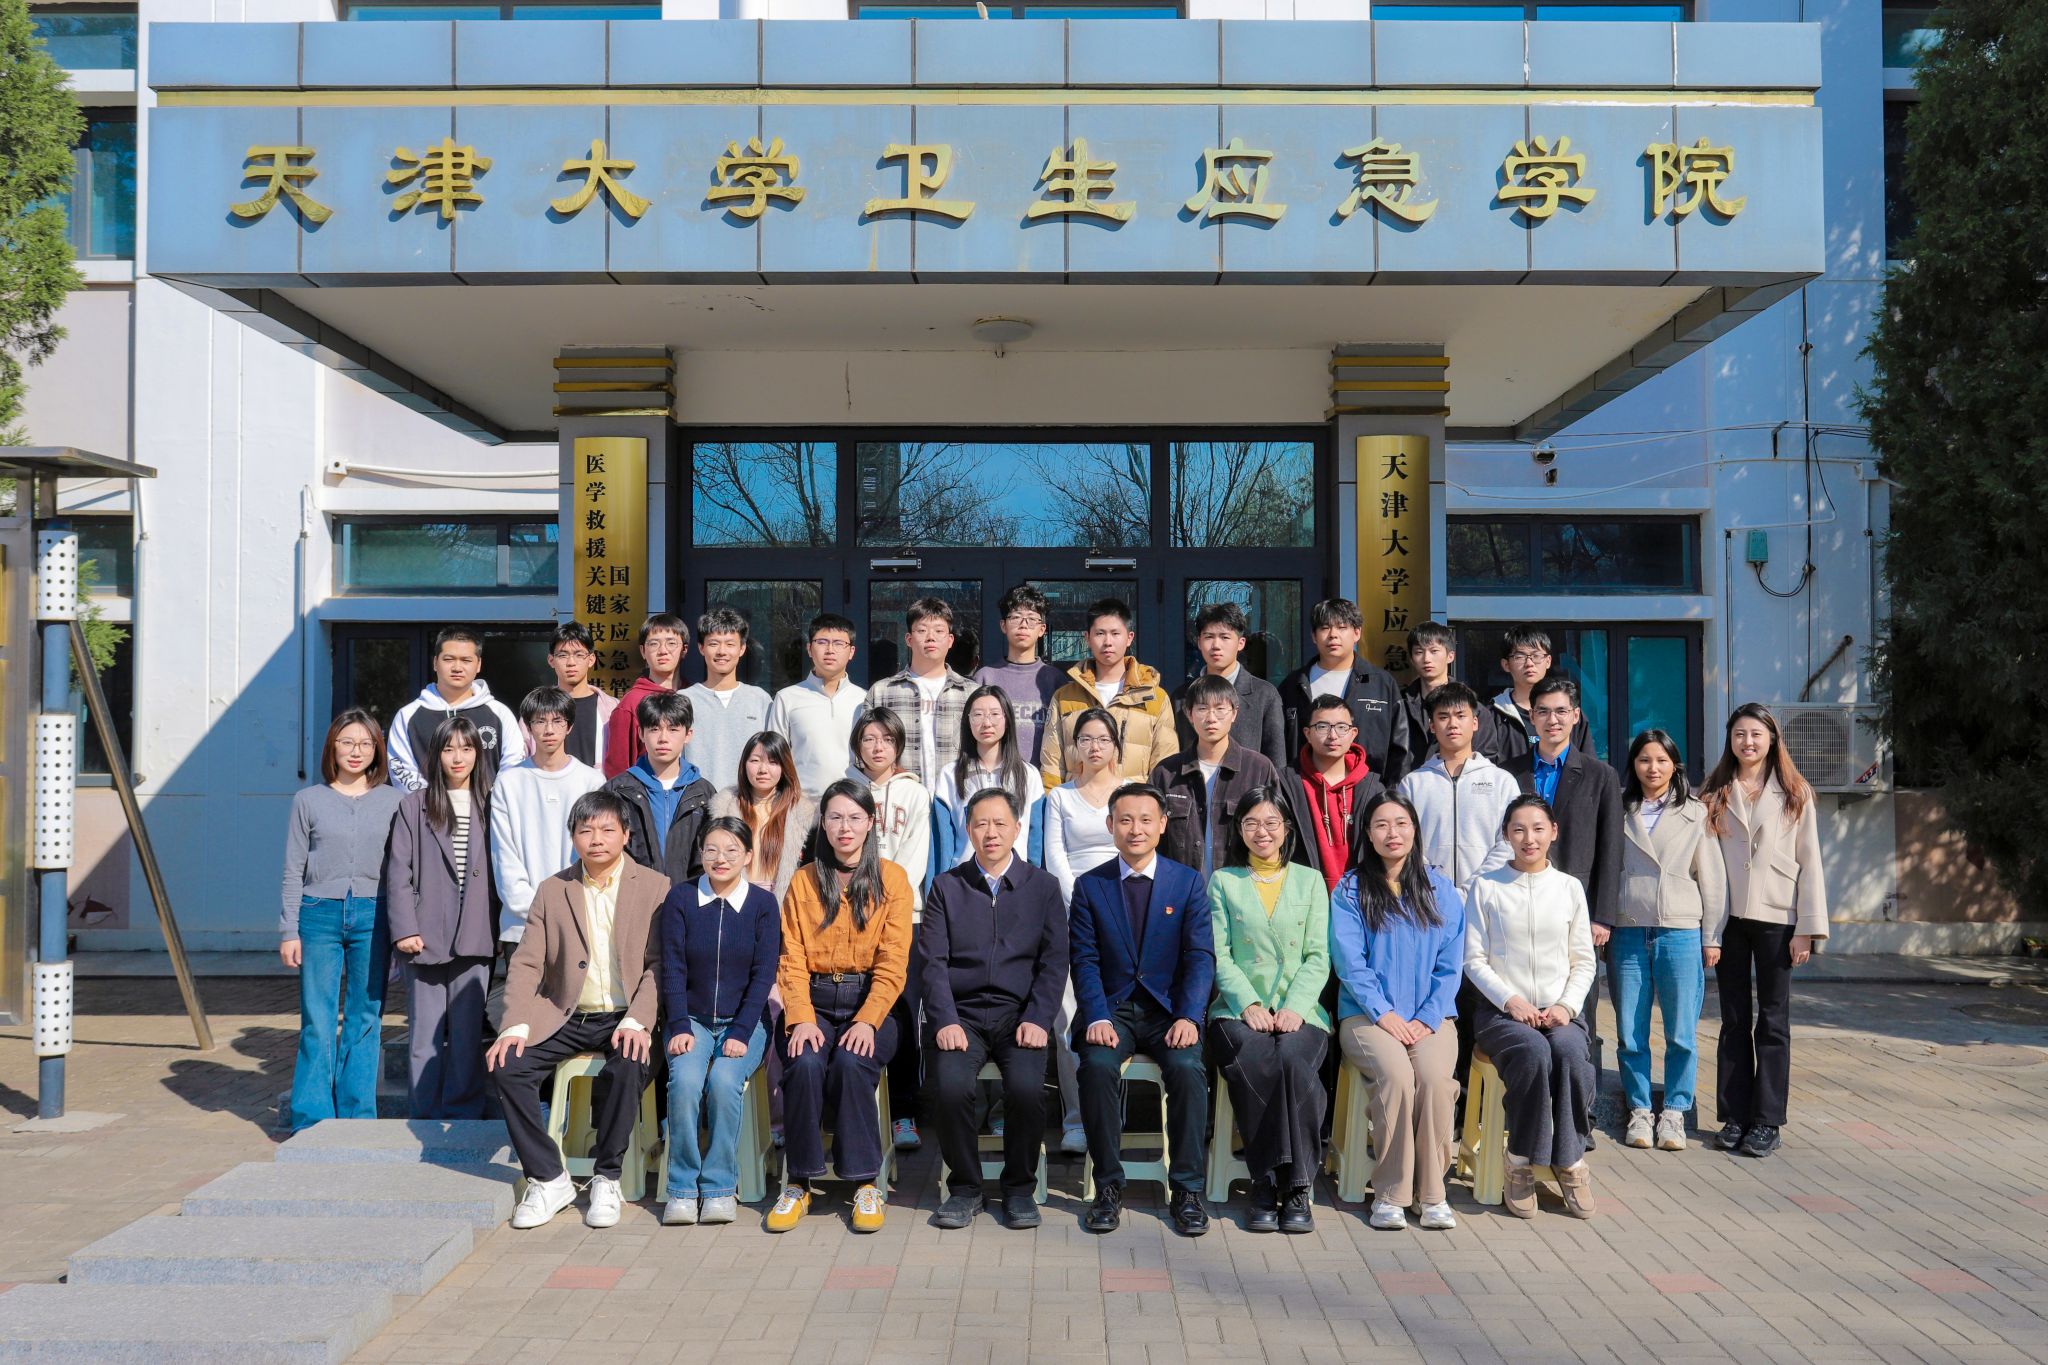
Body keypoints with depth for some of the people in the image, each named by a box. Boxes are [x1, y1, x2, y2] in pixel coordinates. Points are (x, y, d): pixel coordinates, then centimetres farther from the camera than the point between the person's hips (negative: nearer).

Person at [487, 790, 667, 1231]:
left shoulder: (654, 887, 1)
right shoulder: (553, 890, 9)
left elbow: (659, 963, -6)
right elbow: (526, 963, 3)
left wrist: (637, 1021, -21)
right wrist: (516, 1026, -12)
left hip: (625, 1018, -3)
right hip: (566, 1018, 3)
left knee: (628, 1069, -32)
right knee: (507, 1065, -20)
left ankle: (607, 1179, -12)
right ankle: (549, 1180, -7)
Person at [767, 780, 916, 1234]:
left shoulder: (892, 879, 4)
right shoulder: (804, 882, 10)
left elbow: (892, 964, -3)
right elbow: (792, 961, 3)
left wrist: (867, 1021, -18)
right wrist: (802, 1020, -15)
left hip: (870, 1004, -1)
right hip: (814, 1003, 2)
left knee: (850, 1063, -31)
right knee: (805, 1064, -29)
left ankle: (865, 1184, -15)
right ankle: (799, 1183, -13)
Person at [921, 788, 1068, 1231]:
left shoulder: (1043, 886, 10)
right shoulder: (946, 886, 10)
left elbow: (1054, 962, 3)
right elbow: (934, 962, 2)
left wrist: (1037, 1019, -11)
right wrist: (945, 1022, -12)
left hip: (1019, 1014, 0)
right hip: (960, 1014, 0)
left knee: (1026, 1088, -28)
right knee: (950, 1087, -27)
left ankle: (1019, 1187, -2)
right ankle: (964, 1188, -4)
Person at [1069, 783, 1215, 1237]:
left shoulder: (1189, 882, 5)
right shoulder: (1089, 886, 6)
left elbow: (1200, 957, -2)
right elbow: (1084, 960, 0)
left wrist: (1188, 1017, -18)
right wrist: (1097, 1018, -17)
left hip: (1169, 1009, 0)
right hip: (1111, 1008, 0)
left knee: (1188, 1068, -30)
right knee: (1098, 1066, -30)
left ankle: (1187, 1189, -14)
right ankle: (1108, 1186, -15)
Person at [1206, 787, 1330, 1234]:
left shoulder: (1311, 882, 16)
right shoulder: (1223, 881, 14)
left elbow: (1318, 958, 7)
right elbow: (1218, 954, 5)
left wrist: (1295, 1007, -10)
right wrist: (1249, 1004, -11)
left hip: (1299, 1011, 0)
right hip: (1239, 1010, 0)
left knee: (1293, 1058, -33)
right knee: (1249, 1059, -34)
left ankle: (1298, 1186, -24)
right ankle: (1265, 1183, -24)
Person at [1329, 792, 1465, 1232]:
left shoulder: (1440, 890, 13)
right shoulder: (1350, 891, 7)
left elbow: (1450, 965, 8)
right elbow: (1350, 962, -1)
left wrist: (1428, 1018, -6)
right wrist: (1385, 1014, -13)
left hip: (1430, 1018, 2)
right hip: (1367, 1015, -1)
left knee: (1436, 1076, -29)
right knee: (1396, 1073, -31)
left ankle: (1432, 1193, -17)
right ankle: (1390, 1194, -19)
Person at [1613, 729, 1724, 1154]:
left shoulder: (1696, 814, 6)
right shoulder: (1619, 813, 9)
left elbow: (1711, 876, 7)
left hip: (1679, 932, -1)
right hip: (1627, 932, 1)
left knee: (1681, 1033, 0)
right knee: (1630, 1032, 4)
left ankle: (1674, 1113, 12)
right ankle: (1639, 1111, 15)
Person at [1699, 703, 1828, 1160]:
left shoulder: (1794, 795, 3)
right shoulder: (1714, 796, 6)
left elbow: (1809, 863, 1)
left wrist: (1807, 929, -6)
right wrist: (1708, 932, -2)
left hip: (1775, 918, -1)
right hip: (1729, 919, 1)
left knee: (1773, 1023, 3)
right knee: (1734, 1021, 6)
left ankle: (1767, 1122, 8)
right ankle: (1734, 1117, 12)